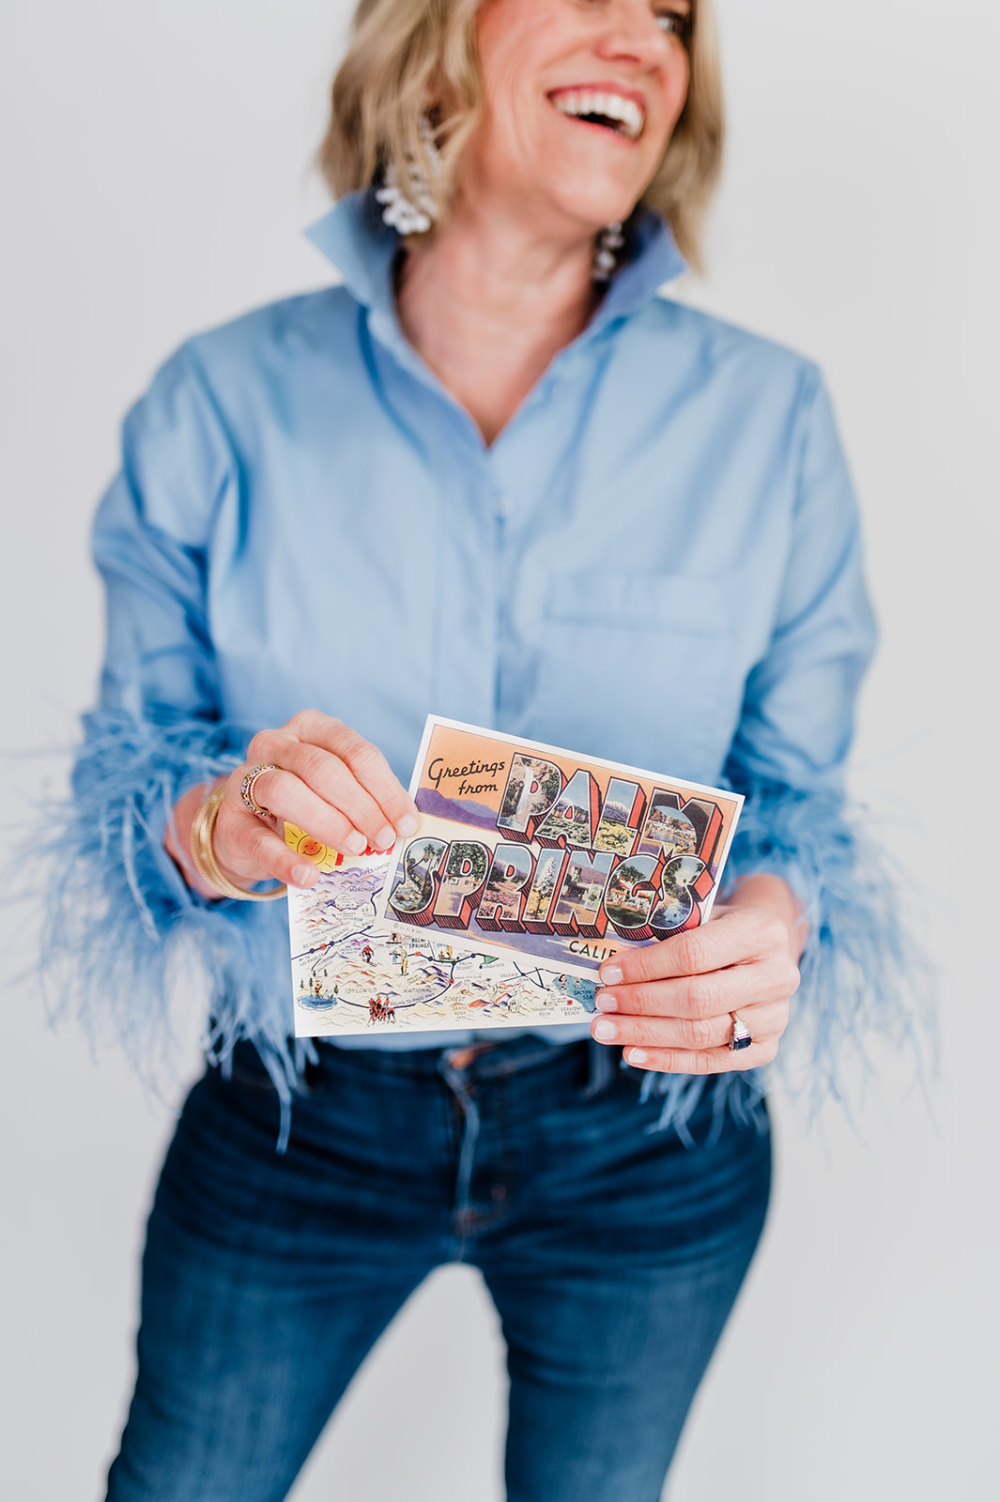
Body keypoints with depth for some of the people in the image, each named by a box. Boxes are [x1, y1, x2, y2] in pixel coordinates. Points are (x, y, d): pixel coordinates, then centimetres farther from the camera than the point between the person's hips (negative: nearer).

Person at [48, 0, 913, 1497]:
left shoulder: (767, 415, -9)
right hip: (292, 1125, 0)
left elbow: (806, 796, -5)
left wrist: (774, 921, -27)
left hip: (647, 1138, 1)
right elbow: (122, 777, -7)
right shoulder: (226, 401, -10)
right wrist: (218, 824, -30)